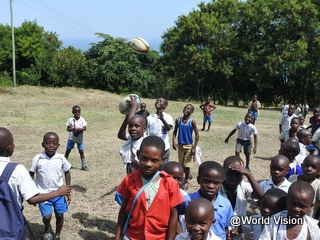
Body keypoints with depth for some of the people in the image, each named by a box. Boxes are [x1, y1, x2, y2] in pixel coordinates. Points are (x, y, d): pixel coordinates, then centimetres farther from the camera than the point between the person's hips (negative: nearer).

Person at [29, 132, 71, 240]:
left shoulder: (61, 158, -10)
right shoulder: (37, 159, -14)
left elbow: (67, 173, 5)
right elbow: (31, 174, 0)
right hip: (43, 194, -2)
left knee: (60, 216, 9)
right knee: (47, 217, -10)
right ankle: (47, 228, 26)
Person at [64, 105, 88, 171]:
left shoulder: (82, 120, -7)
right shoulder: (71, 120, -9)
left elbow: (85, 128, -7)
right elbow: (67, 128, -7)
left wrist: (80, 129, -26)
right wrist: (73, 129, -25)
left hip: (80, 138, 0)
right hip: (71, 138, 0)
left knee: (81, 151, 2)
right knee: (68, 150, 11)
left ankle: (83, 166, 10)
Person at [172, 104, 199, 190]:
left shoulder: (192, 121, -13)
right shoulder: (178, 120, -2)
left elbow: (197, 135, -10)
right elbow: (175, 132, 7)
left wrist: (194, 147, -15)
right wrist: (173, 142, -7)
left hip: (189, 146, -4)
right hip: (180, 145, 4)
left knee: (187, 165, 1)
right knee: (181, 164, 14)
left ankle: (186, 181, 19)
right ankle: (187, 175, 39)